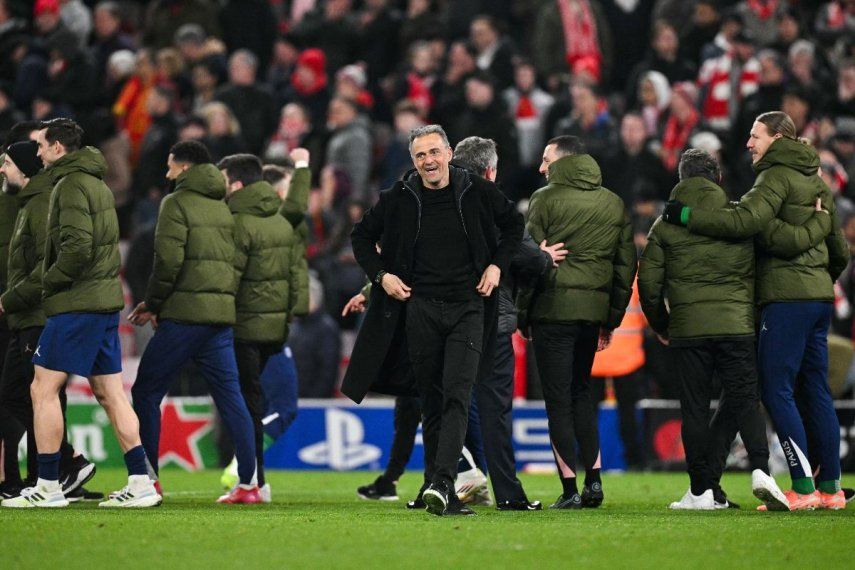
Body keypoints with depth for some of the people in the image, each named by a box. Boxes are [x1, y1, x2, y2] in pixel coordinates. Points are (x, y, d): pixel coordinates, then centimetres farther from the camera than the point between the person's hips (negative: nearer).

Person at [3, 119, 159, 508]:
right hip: (105, 302, 9)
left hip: (77, 304, -9)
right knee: (110, 393, 8)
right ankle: (141, 483, 4)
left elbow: (77, 247, -23)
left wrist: (47, 282, -10)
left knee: (43, 389, -4)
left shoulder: (71, 185, -12)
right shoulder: (98, 184, 18)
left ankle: (48, 487, -4)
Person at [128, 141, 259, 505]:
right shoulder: (224, 208, 17)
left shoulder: (178, 203, -5)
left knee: (146, 393, 3)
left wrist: (153, 306, -2)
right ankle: (248, 483, 0)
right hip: (223, 314, 7)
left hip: (184, 316, -7)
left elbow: (168, 260, -15)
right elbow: (232, 261, 16)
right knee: (230, 396, 6)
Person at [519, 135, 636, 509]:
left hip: (553, 309, -5)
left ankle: (570, 489, -3)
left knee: (558, 400, 0)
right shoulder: (614, 205, 12)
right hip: (594, 310, 5)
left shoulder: (545, 199, -5)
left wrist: (522, 314, -1)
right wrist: (612, 318, 17)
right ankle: (594, 478, 10)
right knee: (581, 392, 20)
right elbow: (626, 265, 12)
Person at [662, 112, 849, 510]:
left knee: (776, 391, -8)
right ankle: (830, 487, 10)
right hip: (818, 296, 9)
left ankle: (802, 488, -14)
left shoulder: (776, 177, -8)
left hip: (786, 297, -9)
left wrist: (685, 215, -17)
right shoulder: (817, 182, 19)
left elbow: (745, 220, -24)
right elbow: (839, 249, 23)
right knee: (816, 391, 10)